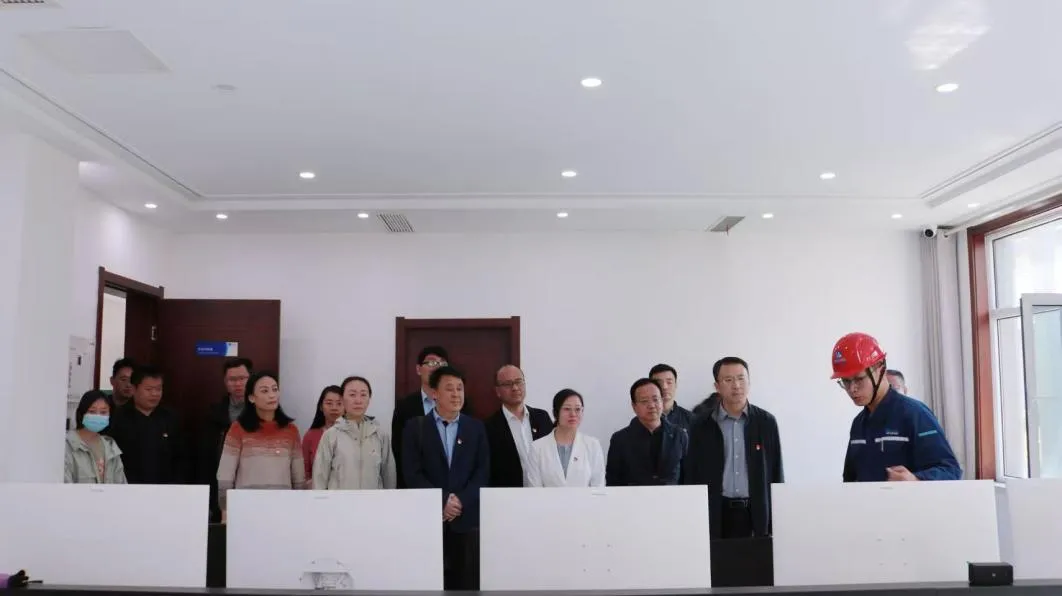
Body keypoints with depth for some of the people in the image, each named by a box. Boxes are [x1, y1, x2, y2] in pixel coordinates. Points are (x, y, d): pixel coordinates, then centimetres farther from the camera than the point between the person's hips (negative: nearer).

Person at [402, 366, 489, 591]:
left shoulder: (476, 427, 11)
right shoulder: (415, 427, 4)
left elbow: (483, 471, 4)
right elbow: (412, 473, -3)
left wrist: (461, 501, -10)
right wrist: (442, 502, -12)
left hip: (467, 519, 2)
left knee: (469, 584, 1)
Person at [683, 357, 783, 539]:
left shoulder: (766, 422, 4)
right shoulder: (701, 426, 2)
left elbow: (776, 473, 7)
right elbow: (691, 477, 3)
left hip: (757, 514, 1)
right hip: (717, 515, -1)